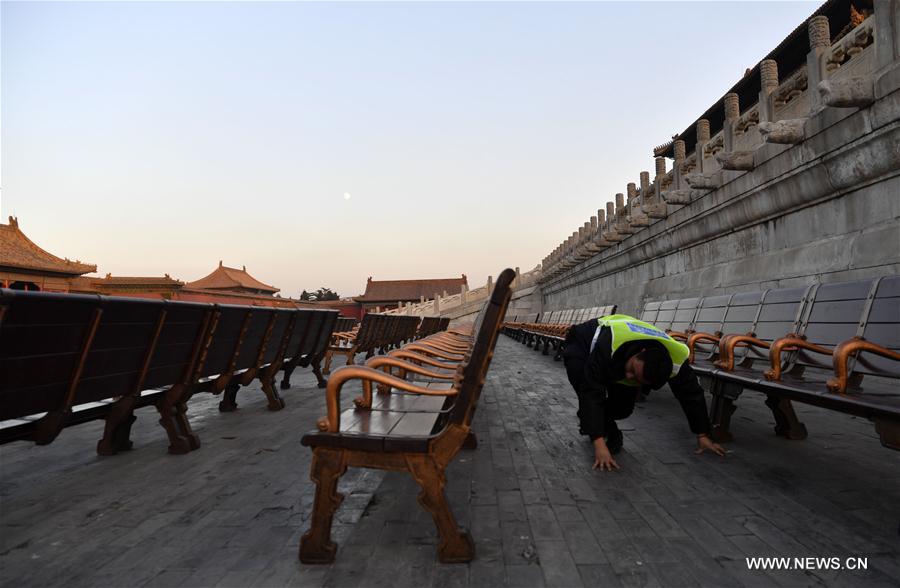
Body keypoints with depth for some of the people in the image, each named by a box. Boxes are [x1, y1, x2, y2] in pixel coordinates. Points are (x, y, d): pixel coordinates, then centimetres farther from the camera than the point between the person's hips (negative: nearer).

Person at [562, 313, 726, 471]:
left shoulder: (675, 358, -32)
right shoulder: (609, 344, -47)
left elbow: (691, 393, -15)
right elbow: (592, 393, -46)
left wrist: (702, 435, -8)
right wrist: (599, 444, -49)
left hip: (616, 356, 4)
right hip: (582, 346, -4)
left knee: (624, 406, -13)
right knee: (589, 392, -31)